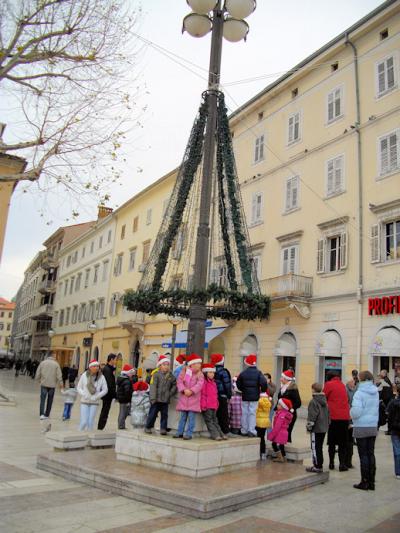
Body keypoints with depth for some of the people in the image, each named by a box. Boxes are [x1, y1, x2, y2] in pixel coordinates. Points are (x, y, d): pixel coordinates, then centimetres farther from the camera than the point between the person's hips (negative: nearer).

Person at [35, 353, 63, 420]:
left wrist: (39, 380, 21)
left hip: (44, 384, 1)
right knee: (49, 401, 10)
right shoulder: (56, 364, -2)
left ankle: (42, 414, -12)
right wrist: (61, 384, 3)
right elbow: (59, 375, -5)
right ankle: (46, 414, 14)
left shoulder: (42, 363, 3)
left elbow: (38, 374, 4)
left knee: (43, 399, 1)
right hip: (52, 385, 0)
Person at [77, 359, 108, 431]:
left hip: (94, 402, 0)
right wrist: (84, 395, -9)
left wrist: (96, 397, -9)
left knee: (91, 422, 3)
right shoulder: (84, 375, -3)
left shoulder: (101, 377, -5)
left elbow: (105, 390, -1)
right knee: (84, 421, -5)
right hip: (84, 402, 0)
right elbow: (79, 387, 4)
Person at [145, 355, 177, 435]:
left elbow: (174, 386, 12)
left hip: (165, 399, 3)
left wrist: (171, 393, -3)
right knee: (153, 413, 5)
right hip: (157, 399, -3)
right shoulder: (156, 375, -5)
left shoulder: (171, 376, 6)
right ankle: (148, 427, 19)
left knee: (164, 414, 6)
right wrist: (153, 398, -15)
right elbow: (153, 386, -10)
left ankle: (163, 428, 13)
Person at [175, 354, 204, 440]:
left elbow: (199, 384, -14)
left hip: (193, 398, -2)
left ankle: (189, 433, 6)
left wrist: (191, 391, -25)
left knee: (191, 417, -2)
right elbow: (180, 381, -5)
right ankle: (180, 432, 20)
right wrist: (184, 390, -19)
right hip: (183, 398, 2)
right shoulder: (184, 371, 2)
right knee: (183, 416, 11)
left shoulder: (200, 374, -1)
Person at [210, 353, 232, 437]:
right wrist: (229, 396, -3)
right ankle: (224, 431, 3)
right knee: (223, 414, 1)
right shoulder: (223, 371, -12)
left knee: (215, 414, 13)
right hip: (222, 396, -6)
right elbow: (227, 385, -11)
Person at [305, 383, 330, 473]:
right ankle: (320, 465, 20)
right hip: (324, 428, 8)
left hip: (316, 429, -8)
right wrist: (327, 424, 21)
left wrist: (309, 426, -9)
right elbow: (328, 413, 15)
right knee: (320, 447, 15)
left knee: (315, 447, 0)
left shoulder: (313, 401, -15)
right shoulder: (325, 401, 11)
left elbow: (312, 415, -17)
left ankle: (317, 466, 2)